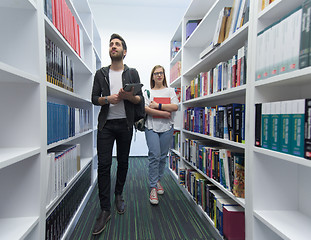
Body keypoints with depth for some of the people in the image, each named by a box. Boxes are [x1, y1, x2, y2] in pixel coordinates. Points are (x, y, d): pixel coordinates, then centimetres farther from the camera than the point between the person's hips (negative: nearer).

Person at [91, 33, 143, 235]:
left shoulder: (132, 73, 9)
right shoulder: (101, 73, 12)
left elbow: (141, 99, 4)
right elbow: (94, 98, 8)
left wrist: (129, 97, -17)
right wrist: (108, 99, -12)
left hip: (125, 124, 0)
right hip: (106, 124, 0)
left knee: (123, 162, 9)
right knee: (104, 165, -5)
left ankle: (119, 195, 31)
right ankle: (105, 209, 4)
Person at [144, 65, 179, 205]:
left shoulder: (170, 91, 13)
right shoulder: (147, 92, 10)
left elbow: (175, 107, -3)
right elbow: (145, 108, -7)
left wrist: (157, 106, -9)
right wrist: (163, 113, -13)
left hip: (167, 128, 2)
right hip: (152, 127, -2)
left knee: (163, 156, 7)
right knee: (154, 156, -10)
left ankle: (158, 180, 27)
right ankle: (153, 188, 0)